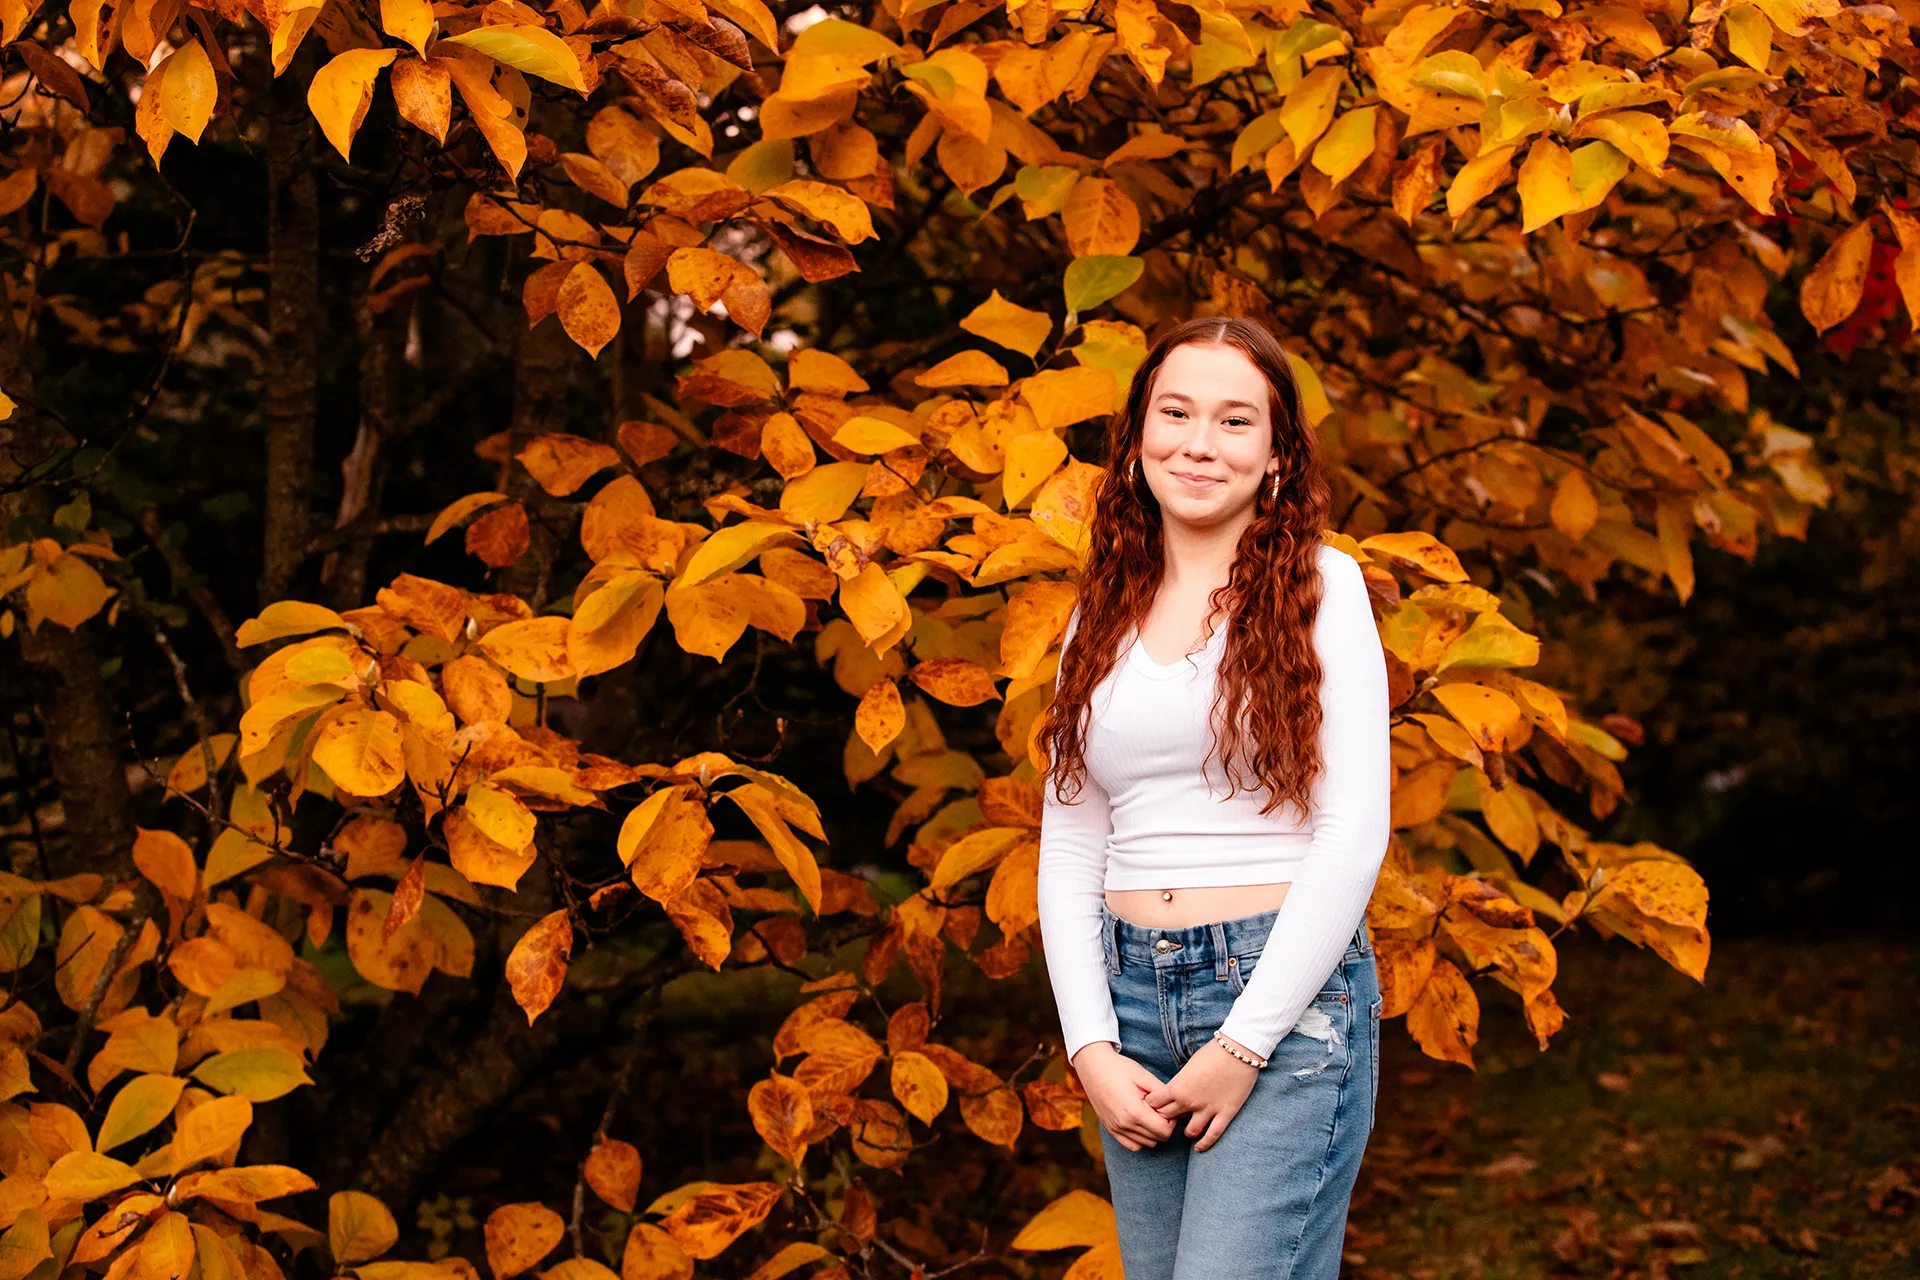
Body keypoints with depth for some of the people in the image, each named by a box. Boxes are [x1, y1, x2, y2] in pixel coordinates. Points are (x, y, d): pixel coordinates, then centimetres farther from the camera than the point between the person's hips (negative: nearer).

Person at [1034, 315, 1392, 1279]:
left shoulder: (1319, 586, 0)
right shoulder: (1102, 615, 13)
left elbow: (1356, 829, -7)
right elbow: (1068, 852, 11)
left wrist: (1245, 1044, -11)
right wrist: (1090, 1050, -2)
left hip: (1287, 997, -5)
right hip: (1130, 1000, 5)